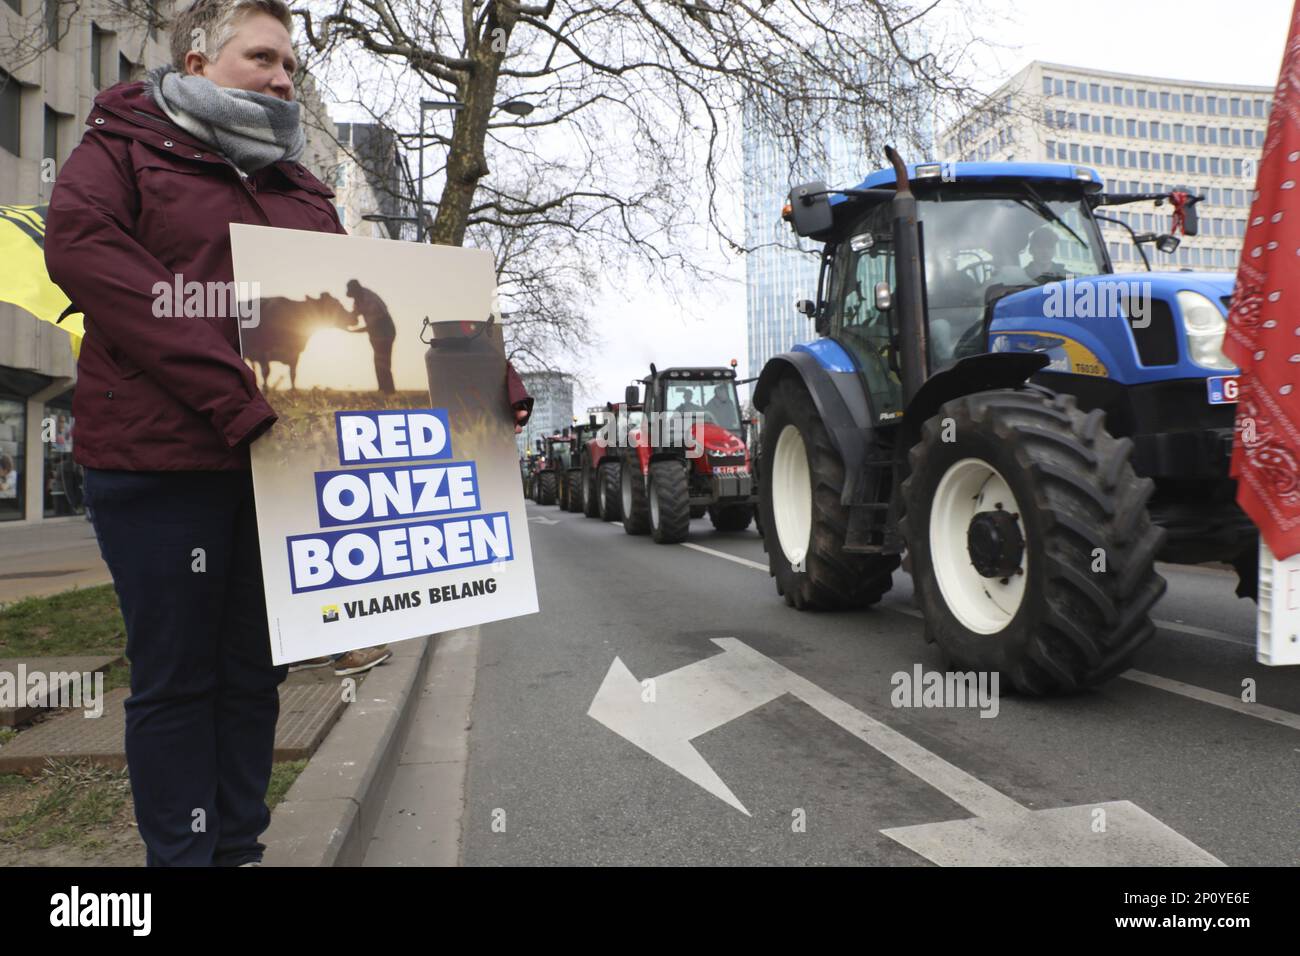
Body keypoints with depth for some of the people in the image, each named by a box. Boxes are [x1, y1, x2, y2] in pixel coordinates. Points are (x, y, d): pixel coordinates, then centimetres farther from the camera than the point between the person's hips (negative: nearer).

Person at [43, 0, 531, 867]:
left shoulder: (300, 189, 21)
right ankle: (181, 853, 19)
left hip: (278, 461, 5)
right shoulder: (121, 151, 5)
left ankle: (240, 847, 26)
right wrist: (225, 388, -26)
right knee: (176, 674, 4)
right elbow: (83, 249, -14)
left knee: (254, 669, 12)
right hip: (161, 459, -5)